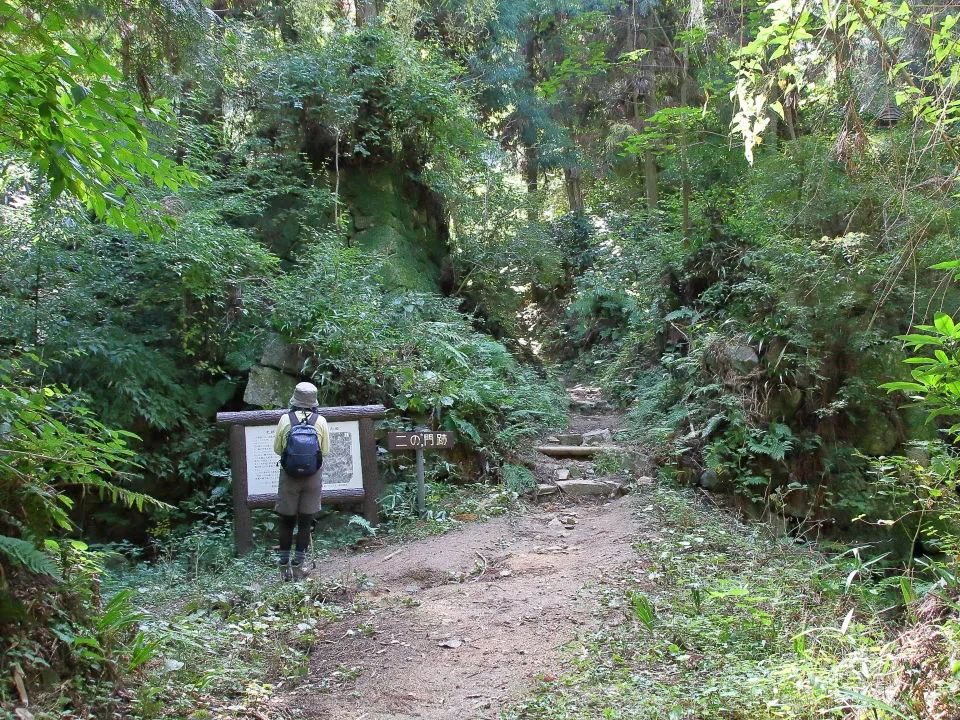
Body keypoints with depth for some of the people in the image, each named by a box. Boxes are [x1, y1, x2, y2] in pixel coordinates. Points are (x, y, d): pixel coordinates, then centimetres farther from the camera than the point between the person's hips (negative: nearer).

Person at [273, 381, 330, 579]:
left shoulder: (285, 419, -7)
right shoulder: (321, 422, -5)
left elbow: (277, 449, 1)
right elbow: (325, 450, 1)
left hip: (289, 474, 0)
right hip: (313, 475, 0)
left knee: (287, 520, 10)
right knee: (306, 521, 7)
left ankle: (284, 564, 12)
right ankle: (298, 564, 9)